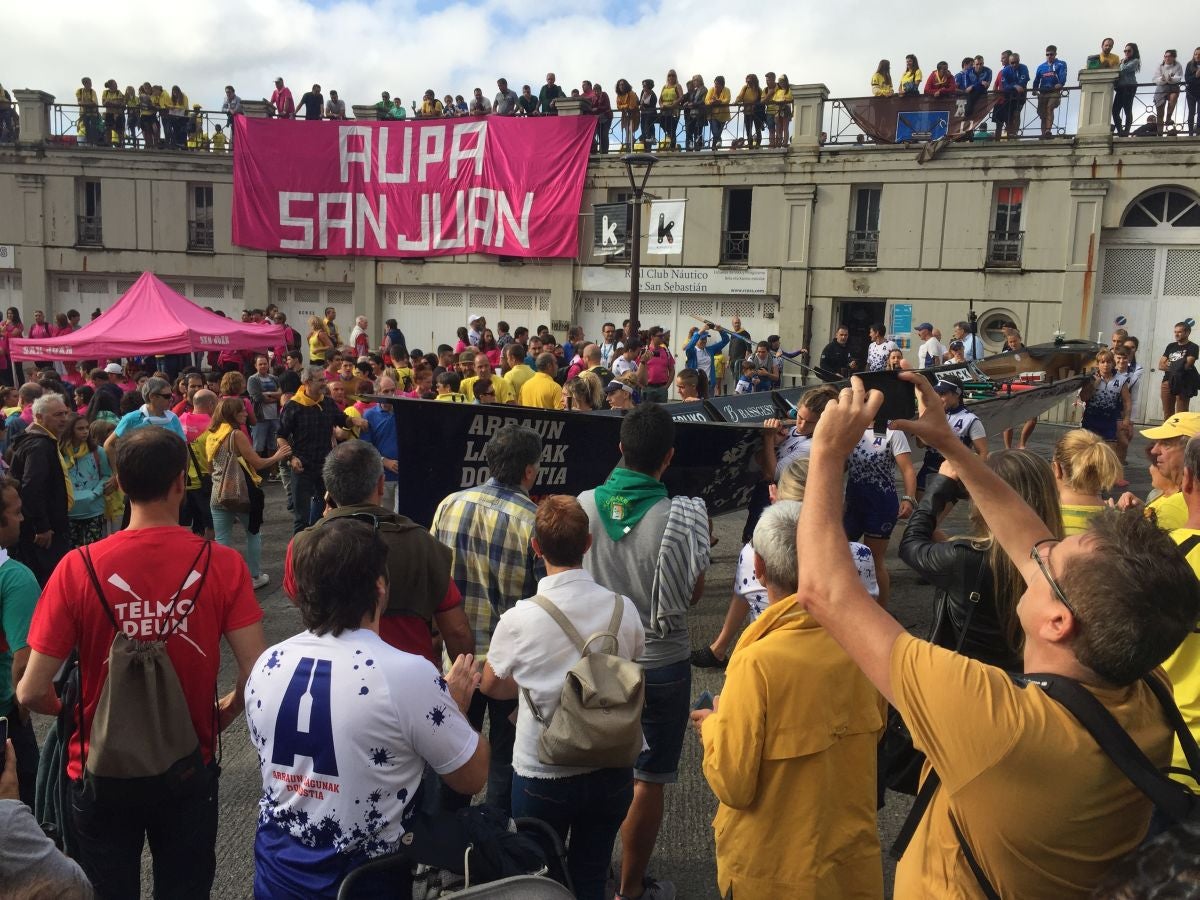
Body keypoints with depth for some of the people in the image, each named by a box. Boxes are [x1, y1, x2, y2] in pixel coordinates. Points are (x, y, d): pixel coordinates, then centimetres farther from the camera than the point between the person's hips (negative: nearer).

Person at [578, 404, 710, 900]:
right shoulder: (679, 516, -20)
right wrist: (701, 537, 3)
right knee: (648, 780, 13)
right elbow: (692, 593, -8)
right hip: (660, 664, -3)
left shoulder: (585, 503, -11)